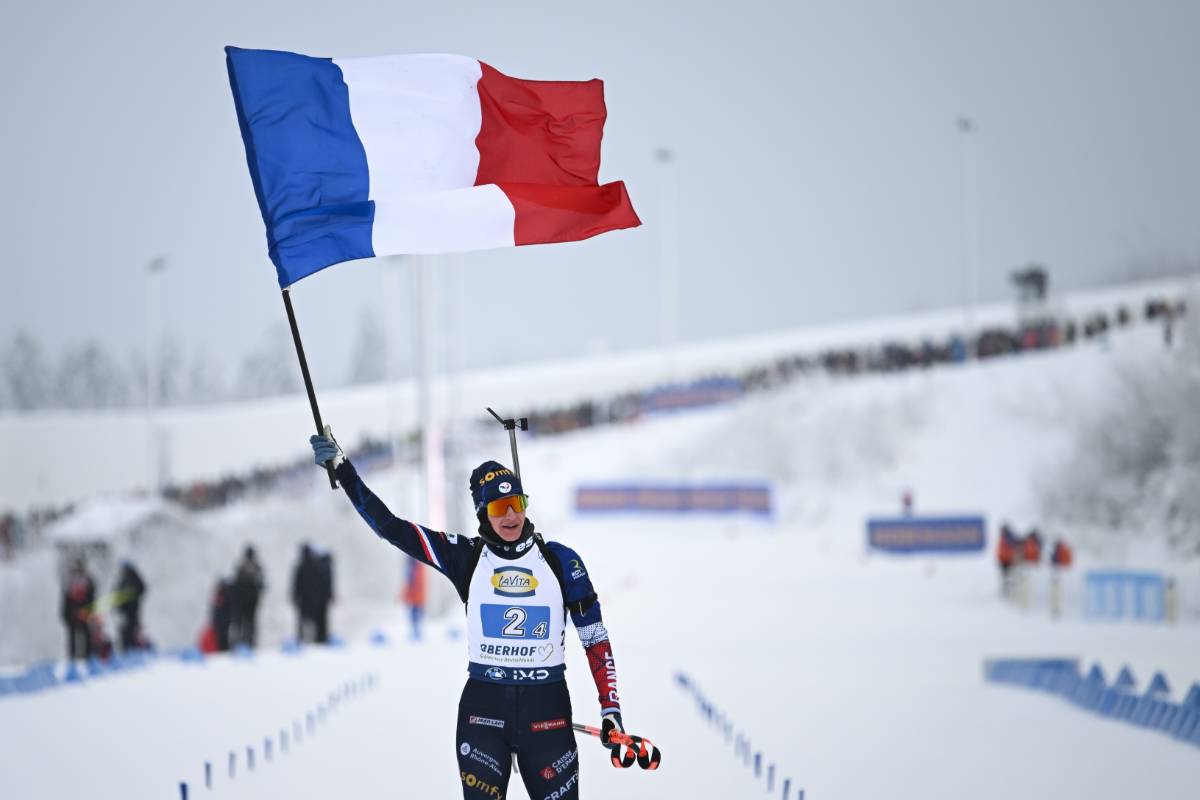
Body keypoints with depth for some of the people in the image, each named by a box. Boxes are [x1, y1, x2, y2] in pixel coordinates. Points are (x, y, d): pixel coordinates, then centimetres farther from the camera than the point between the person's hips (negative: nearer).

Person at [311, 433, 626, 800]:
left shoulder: (560, 561, -1)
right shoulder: (465, 556, 0)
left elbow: (595, 637, 3)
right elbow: (388, 525, -2)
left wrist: (611, 709, -2)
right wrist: (342, 468, -10)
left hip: (547, 709, 0)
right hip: (483, 706, 0)